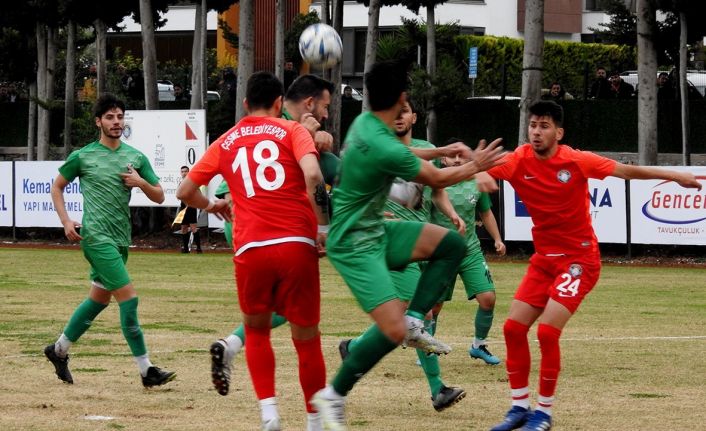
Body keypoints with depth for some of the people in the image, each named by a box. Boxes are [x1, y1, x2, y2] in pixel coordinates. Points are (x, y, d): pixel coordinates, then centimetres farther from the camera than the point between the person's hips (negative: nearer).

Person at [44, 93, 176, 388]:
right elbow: (57, 187, 11)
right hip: (96, 237, -6)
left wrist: (141, 182, -8)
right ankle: (146, 370, -13)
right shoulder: (82, 157, -1)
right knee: (128, 297, -14)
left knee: (99, 299, 15)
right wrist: (66, 221, -2)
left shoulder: (136, 157, 9)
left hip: (120, 239, 6)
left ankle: (59, 350, 35)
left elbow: (159, 197, 12)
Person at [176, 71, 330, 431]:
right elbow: (312, 174, -13)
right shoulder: (292, 131, 6)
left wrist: (212, 206, 38)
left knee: (256, 330, 22)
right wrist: (323, 226, -6)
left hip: (251, 249, 2)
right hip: (297, 245, -2)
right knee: (306, 338, 11)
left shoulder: (225, 143, 15)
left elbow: (184, 192, 18)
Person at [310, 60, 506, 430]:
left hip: (374, 231, 10)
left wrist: (442, 150, 29)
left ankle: (414, 321, 6)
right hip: (354, 244, -10)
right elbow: (437, 179, -9)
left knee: (451, 244, 7)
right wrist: (475, 166, 7)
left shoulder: (365, 123, 1)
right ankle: (334, 396, -4)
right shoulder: (384, 147, -27)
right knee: (392, 330, -18)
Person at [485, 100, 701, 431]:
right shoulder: (519, 162, -7)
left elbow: (626, 171, -9)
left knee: (547, 330, -16)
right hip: (543, 258, 5)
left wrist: (675, 177, -9)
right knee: (513, 327, -1)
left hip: (579, 260, -5)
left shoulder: (576, 162, -15)